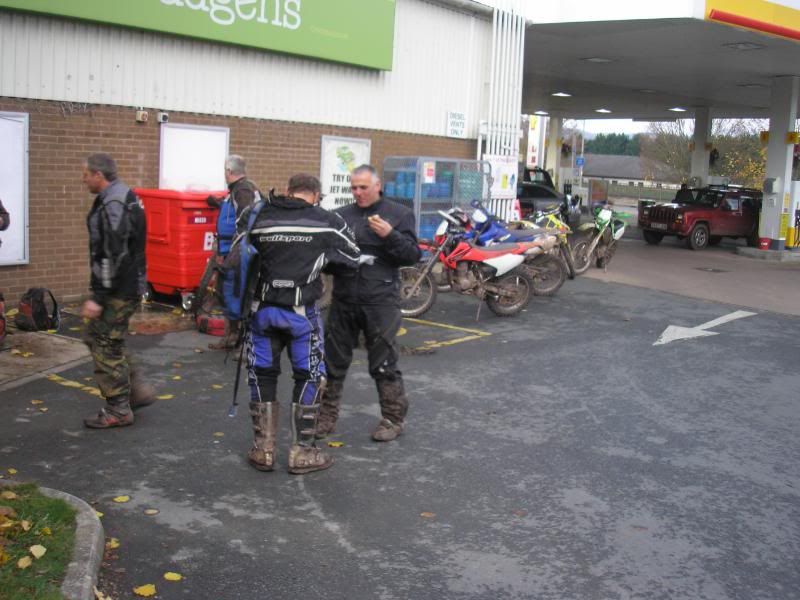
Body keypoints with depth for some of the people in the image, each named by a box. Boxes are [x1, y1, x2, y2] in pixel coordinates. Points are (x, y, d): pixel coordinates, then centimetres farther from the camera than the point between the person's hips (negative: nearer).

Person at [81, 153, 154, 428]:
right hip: (128, 284, 10)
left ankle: (118, 411, 10)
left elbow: (113, 256, -25)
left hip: (118, 290, -10)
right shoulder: (123, 196, 13)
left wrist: (98, 298, -23)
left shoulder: (113, 205, -19)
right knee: (97, 337, 19)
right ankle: (138, 390, 21)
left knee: (106, 346, -1)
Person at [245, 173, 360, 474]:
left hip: (264, 308, 3)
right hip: (301, 311, -3)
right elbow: (352, 259, 9)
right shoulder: (327, 222, -1)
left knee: (262, 375, 14)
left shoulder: (261, 218, 7)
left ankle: (263, 450, 19)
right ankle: (302, 452, 14)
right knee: (309, 377, 9)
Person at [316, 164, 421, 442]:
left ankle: (393, 418, 18)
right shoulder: (341, 215, 11)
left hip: (380, 302, -4)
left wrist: (390, 236, -19)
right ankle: (327, 416, 24)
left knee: (383, 364, 3)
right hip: (343, 301, 4)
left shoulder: (399, 214, 1)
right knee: (333, 362, 11)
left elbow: (413, 255, -4)